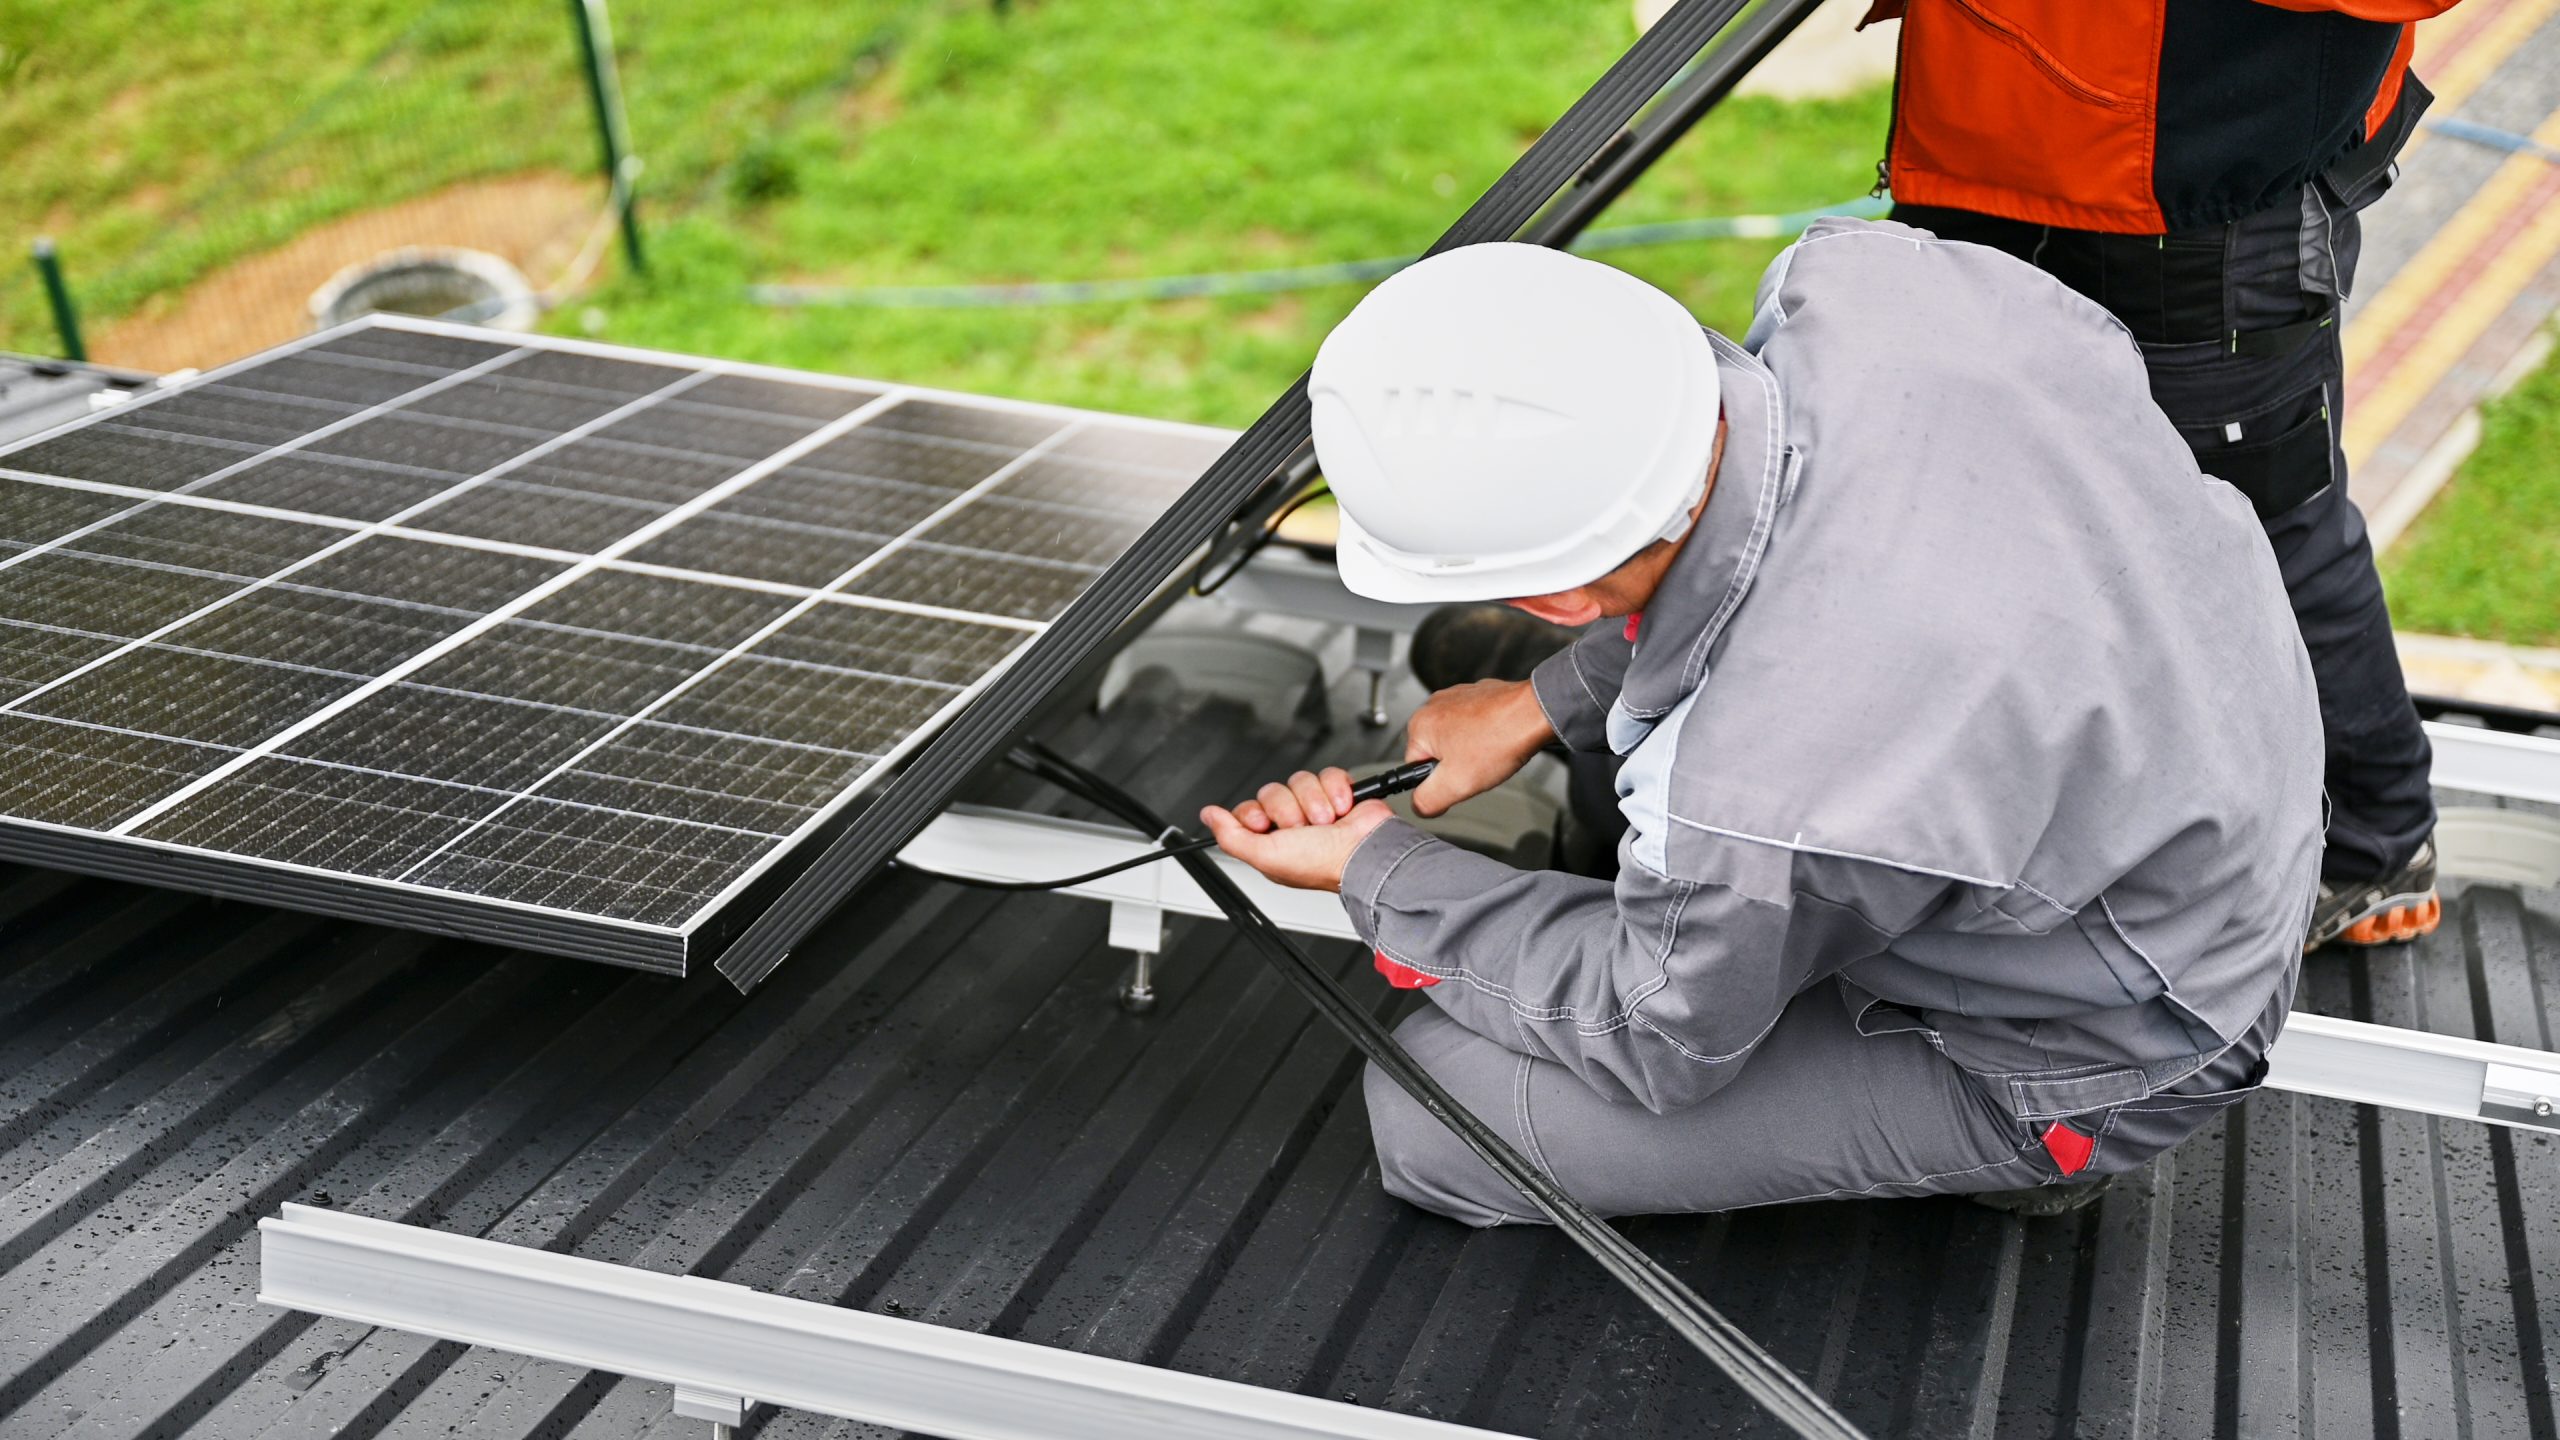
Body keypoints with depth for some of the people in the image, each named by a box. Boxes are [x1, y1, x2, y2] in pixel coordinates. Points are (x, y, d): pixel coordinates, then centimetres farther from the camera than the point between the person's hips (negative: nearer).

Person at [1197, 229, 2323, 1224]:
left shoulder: (1771, 810, -41)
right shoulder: (1866, 277, -25)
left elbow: (1654, 1040, -17)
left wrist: (1372, 871, -4)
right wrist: (1544, 703, 4)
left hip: (2105, 1048, -7)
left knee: (1435, 1117, -4)